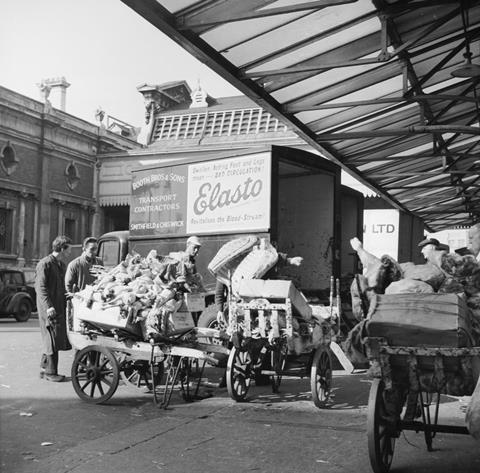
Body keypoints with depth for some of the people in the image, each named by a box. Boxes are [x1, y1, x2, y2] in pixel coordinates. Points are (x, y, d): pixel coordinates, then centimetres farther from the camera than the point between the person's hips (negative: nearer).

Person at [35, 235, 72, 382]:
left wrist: (67, 302, 16)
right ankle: (50, 372, 3)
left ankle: (44, 368, 22)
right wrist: (48, 306, -25)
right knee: (52, 339, -5)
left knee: (55, 339, 11)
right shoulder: (45, 264, -11)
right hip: (49, 309, -9)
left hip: (60, 307, 9)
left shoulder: (61, 264, 16)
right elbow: (40, 287, -17)